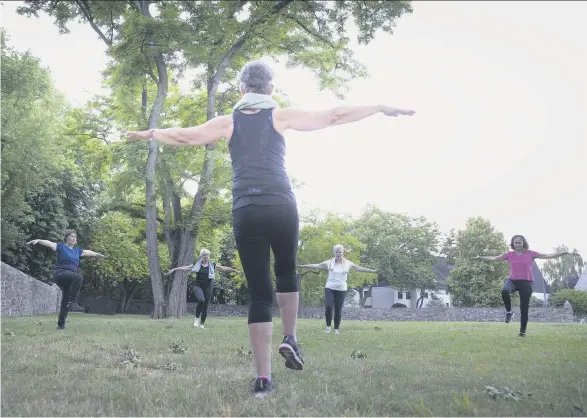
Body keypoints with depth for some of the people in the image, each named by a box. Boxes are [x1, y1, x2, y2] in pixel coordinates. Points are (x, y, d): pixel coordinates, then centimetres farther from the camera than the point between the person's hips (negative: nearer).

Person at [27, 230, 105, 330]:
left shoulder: (77, 250, 20)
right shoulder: (61, 246, 4)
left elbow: (88, 252, 36)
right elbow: (49, 243, -12)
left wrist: (98, 254, 50)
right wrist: (38, 240, -30)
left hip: (70, 278, 6)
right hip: (60, 274, -6)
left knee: (65, 301, 3)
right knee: (79, 277, -33)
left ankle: (61, 324, 9)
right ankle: (73, 302, -29)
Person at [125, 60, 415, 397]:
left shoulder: (228, 122, 13)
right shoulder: (281, 116, 8)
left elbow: (184, 136, 19)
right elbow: (333, 117, 6)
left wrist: (149, 134, 38)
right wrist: (382, 108, 12)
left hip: (245, 214, 1)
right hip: (281, 208, -1)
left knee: (259, 294, 4)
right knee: (287, 272, 26)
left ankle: (263, 377, 0)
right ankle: (290, 338, 11)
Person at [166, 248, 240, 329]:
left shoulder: (212, 265, 8)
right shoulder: (196, 265, 5)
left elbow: (224, 268, 10)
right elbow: (185, 268, 0)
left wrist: (235, 270, 7)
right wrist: (174, 269, -8)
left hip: (208, 286, 2)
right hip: (198, 286, -2)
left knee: (206, 306, 1)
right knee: (201, 300, -29)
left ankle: (202, 324, 15)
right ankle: (197, 317, -8)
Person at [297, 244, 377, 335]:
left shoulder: (348, 263, 5)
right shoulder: (329, 263, 1)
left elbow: (359, 268, 9)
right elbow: (316, 265, -3)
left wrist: (372, 271, 8)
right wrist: (302, 266, -10)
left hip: (341, 290, 1)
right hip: (329, 288, -1)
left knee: (338, 310, 1)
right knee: (329, 307, -17)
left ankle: (336, 329, 17)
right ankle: (328, 326, 3)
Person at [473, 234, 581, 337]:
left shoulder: (530, 254, 1)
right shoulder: (509, 255, 3)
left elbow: (548, 256, 2)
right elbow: (494, 258, 11)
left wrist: (566, 253, -2)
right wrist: (480, 257, 9)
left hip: (526, 282, 0)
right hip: (512, 280, 0)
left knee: (524, 308, 2)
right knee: (505, 291, -34)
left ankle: (523, 330, 15)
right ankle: (509, 312, -11)